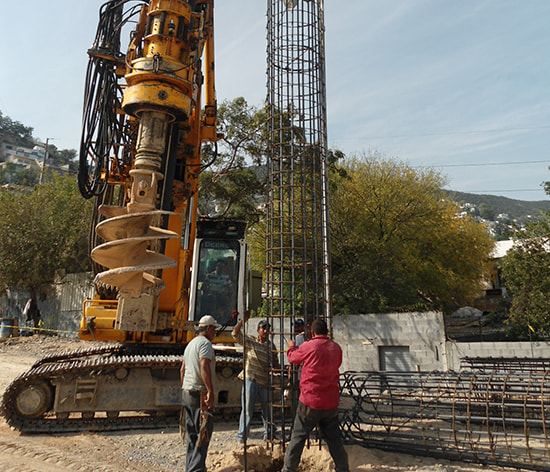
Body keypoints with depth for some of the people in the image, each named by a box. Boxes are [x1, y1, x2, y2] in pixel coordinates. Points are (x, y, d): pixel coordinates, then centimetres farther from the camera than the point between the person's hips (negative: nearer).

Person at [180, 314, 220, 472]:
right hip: (199, 393, -9)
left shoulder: (190, 344, 18)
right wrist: (210, 391, -26)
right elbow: (204, 367, -24)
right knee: (204, 432, -4)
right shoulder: (205, 343, -11)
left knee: (192, 434, 15)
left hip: (186, 393, 9)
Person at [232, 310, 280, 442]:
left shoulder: (271, 346, 10)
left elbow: (275, 363, 16)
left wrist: (275, 368, -6)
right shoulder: (249, 341, 2)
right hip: (250, 380, -3)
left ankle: (269, 435, 29)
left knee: (267, 410, 12)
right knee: (247, 409, -1)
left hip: (265, 381, 3)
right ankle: (241, 437, 10)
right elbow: (235, 334, -10)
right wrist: (243, 320, -19)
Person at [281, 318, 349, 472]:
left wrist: (291, 346, 31)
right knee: (334, 439, 16)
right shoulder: (336, 348, 1)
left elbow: (292, 358, 8)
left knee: (298, 437, 9)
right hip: (331, 402, 4)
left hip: (310, 401, -3)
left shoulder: (308, 346, -10)